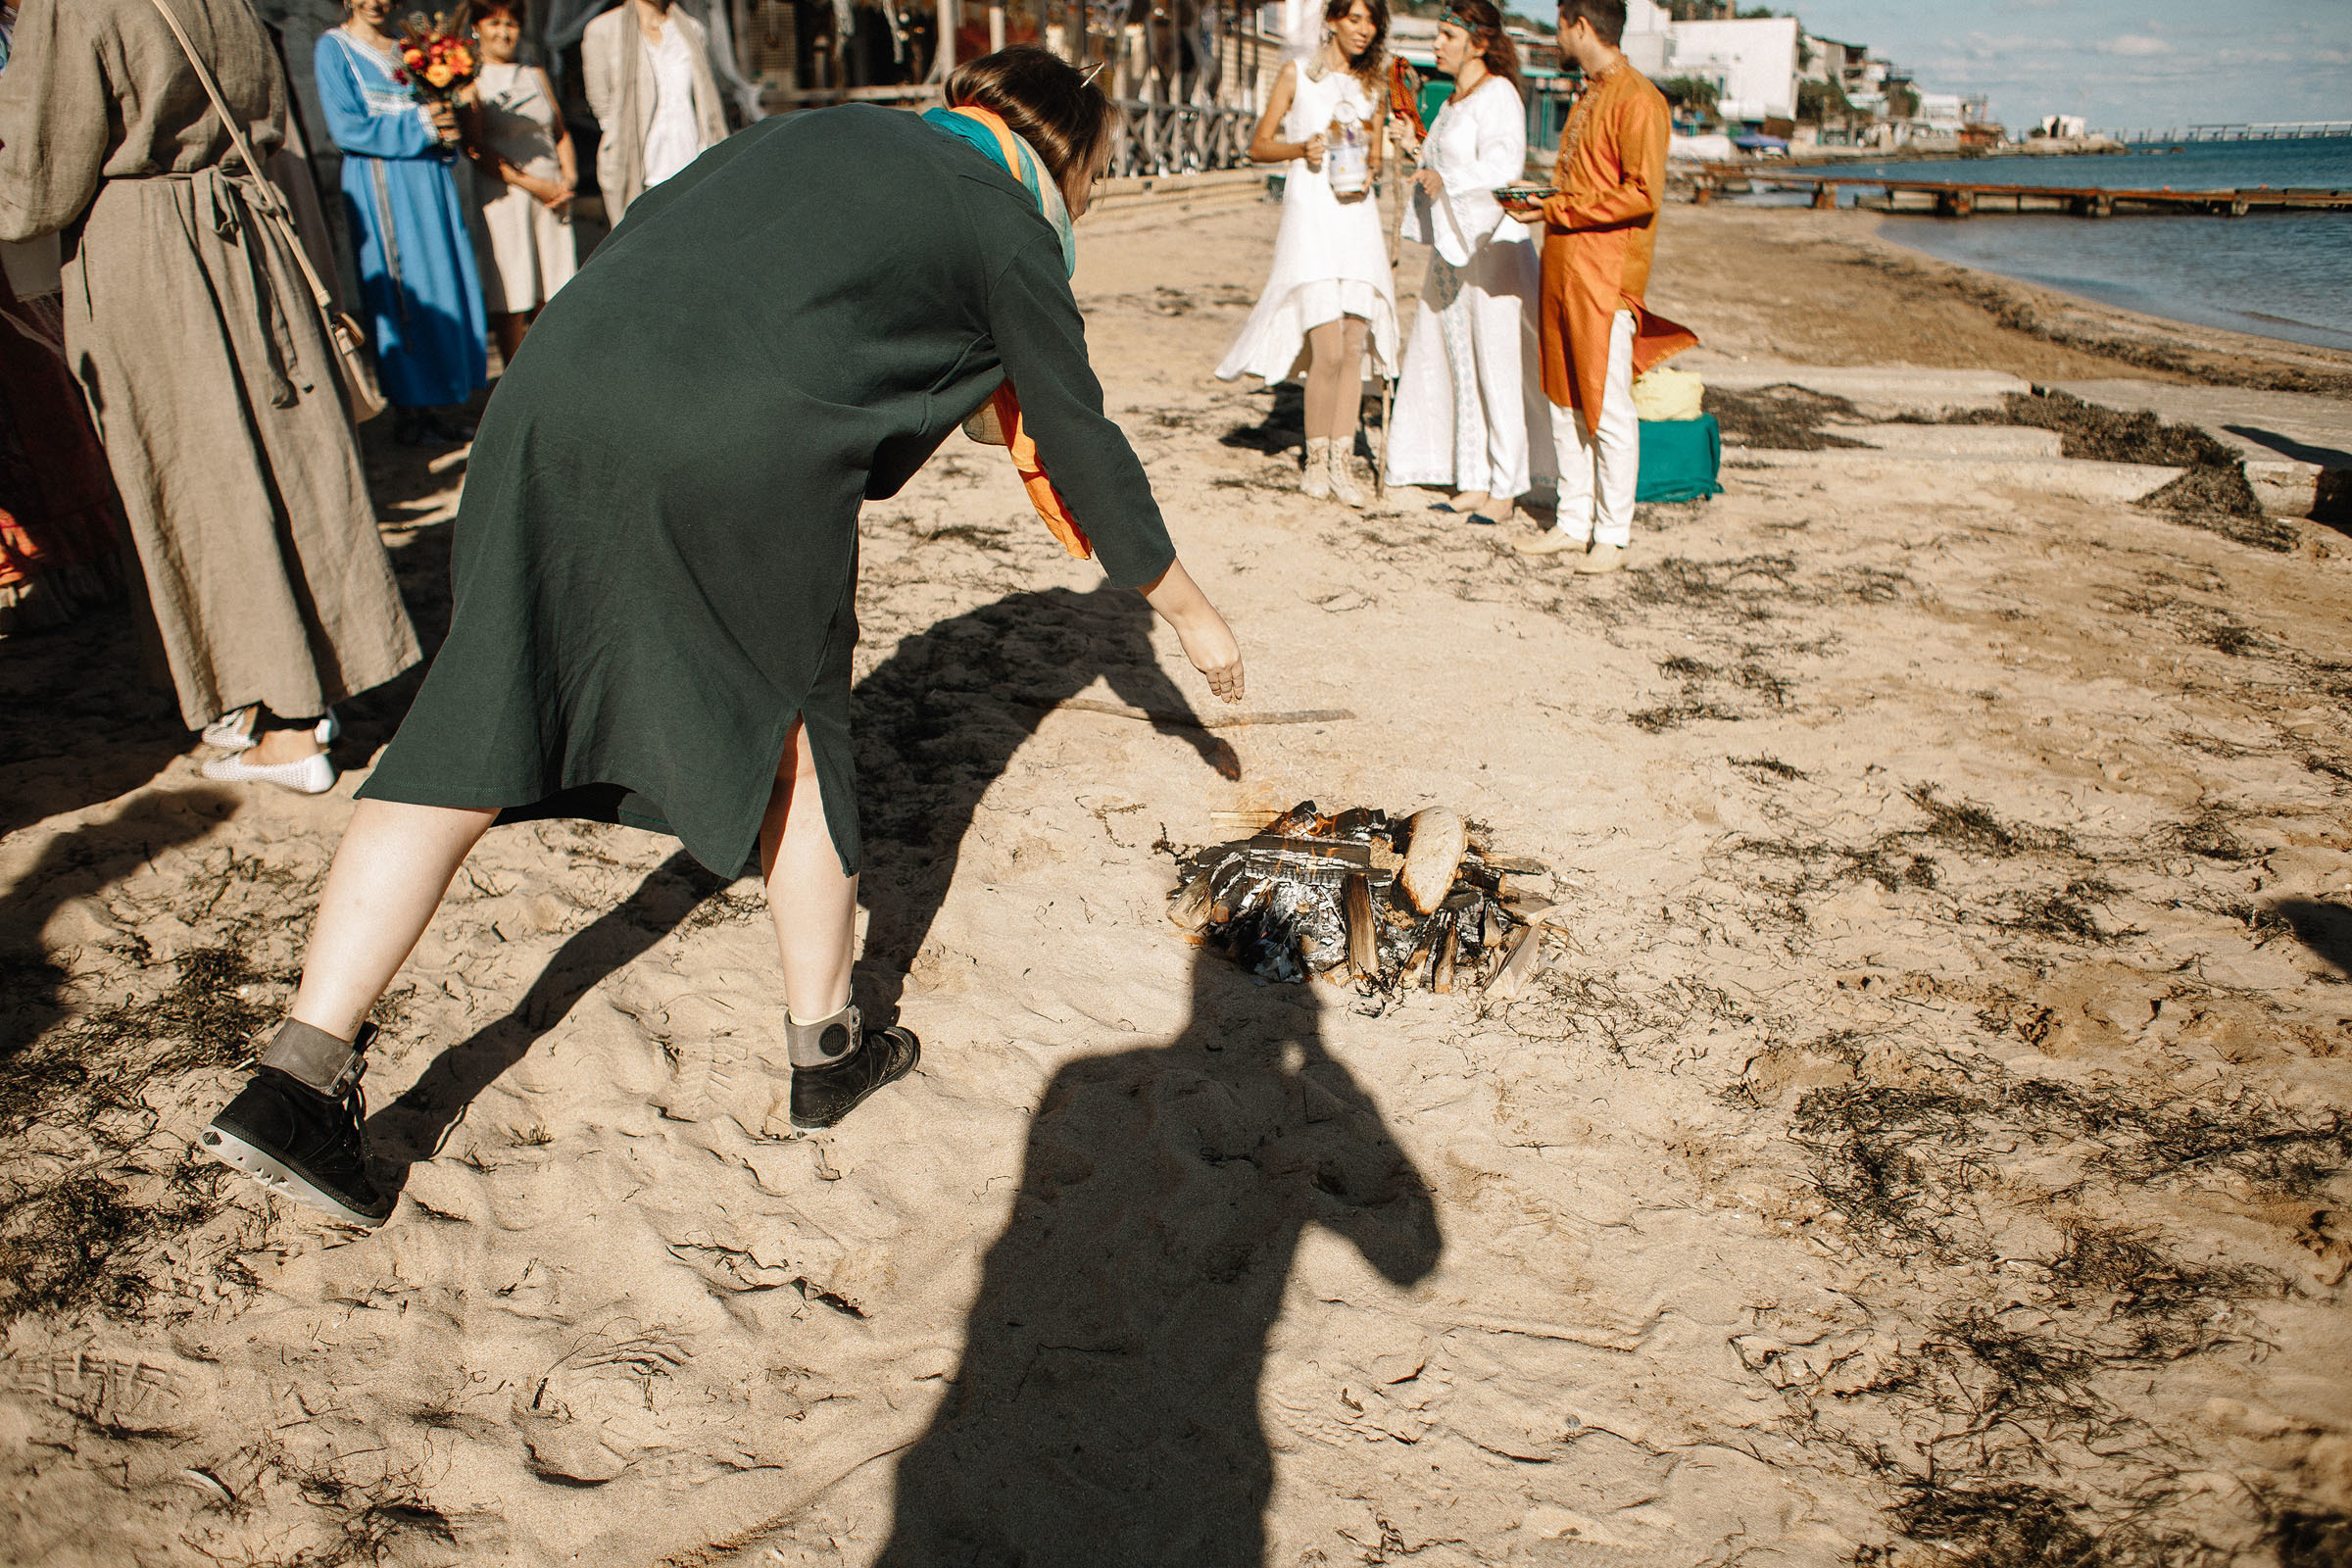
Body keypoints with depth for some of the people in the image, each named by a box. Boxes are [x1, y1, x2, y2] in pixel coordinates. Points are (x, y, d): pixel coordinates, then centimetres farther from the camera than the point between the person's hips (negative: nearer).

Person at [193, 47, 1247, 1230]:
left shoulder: (827, 129, 29)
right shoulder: (1008, 232, 14)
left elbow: (644, 226, 24)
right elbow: (1085, 453, 17)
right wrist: (1190, 615, 28)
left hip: (555, 385, 5)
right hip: (740, 454, -5)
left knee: (475, 738, 6)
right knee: (796, 735, 16)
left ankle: (297, 1079, 6)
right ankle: (824, 1050, 30)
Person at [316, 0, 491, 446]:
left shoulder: (405, 49, 18)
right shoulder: (333, 49, 1)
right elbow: (347, 128, -9)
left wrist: (444, 128, -4)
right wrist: (417, 125, -14)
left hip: (429, 178, 5)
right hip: (378, 183, -5)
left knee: (444, 284, 1)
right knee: (397, 291, -4)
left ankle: (437, 404, 6)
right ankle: (406, 410, 1)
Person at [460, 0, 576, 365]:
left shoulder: (536, 76, 16)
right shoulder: (471, 81, -1)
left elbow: (561, 133, 19)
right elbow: (475, 147, -10)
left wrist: (568, 178, 1)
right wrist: (531, 183, -15)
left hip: (553, 195, 5)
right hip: (504, 195, -5)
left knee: (553, 294, 4)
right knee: (511, 298, -4)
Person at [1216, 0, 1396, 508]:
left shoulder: (1374, 87, 16)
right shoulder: (1298, 75, 5)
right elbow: (1259, 146, 6)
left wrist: (1369, 172, -1)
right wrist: (1302, 148, -12)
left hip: (1358, 216, 4)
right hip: (1311, 215, -4)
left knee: (1354, 349, 0)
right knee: (1328, 351, -13)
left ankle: (1341, 462, 6)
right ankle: (1315, 460, 2)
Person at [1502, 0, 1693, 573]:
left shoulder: (1638, 100, -10)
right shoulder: (1587, 99, 20)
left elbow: (1641, 193, -18)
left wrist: (1556, 208, -17)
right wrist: (1537, 200, 8)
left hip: (1606, 277, -9)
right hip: (1561, 268, 9)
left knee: (1608, 410, -5)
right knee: (1565, 405, 10)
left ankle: (1613, 537, 1)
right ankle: (1573, 522, 18)